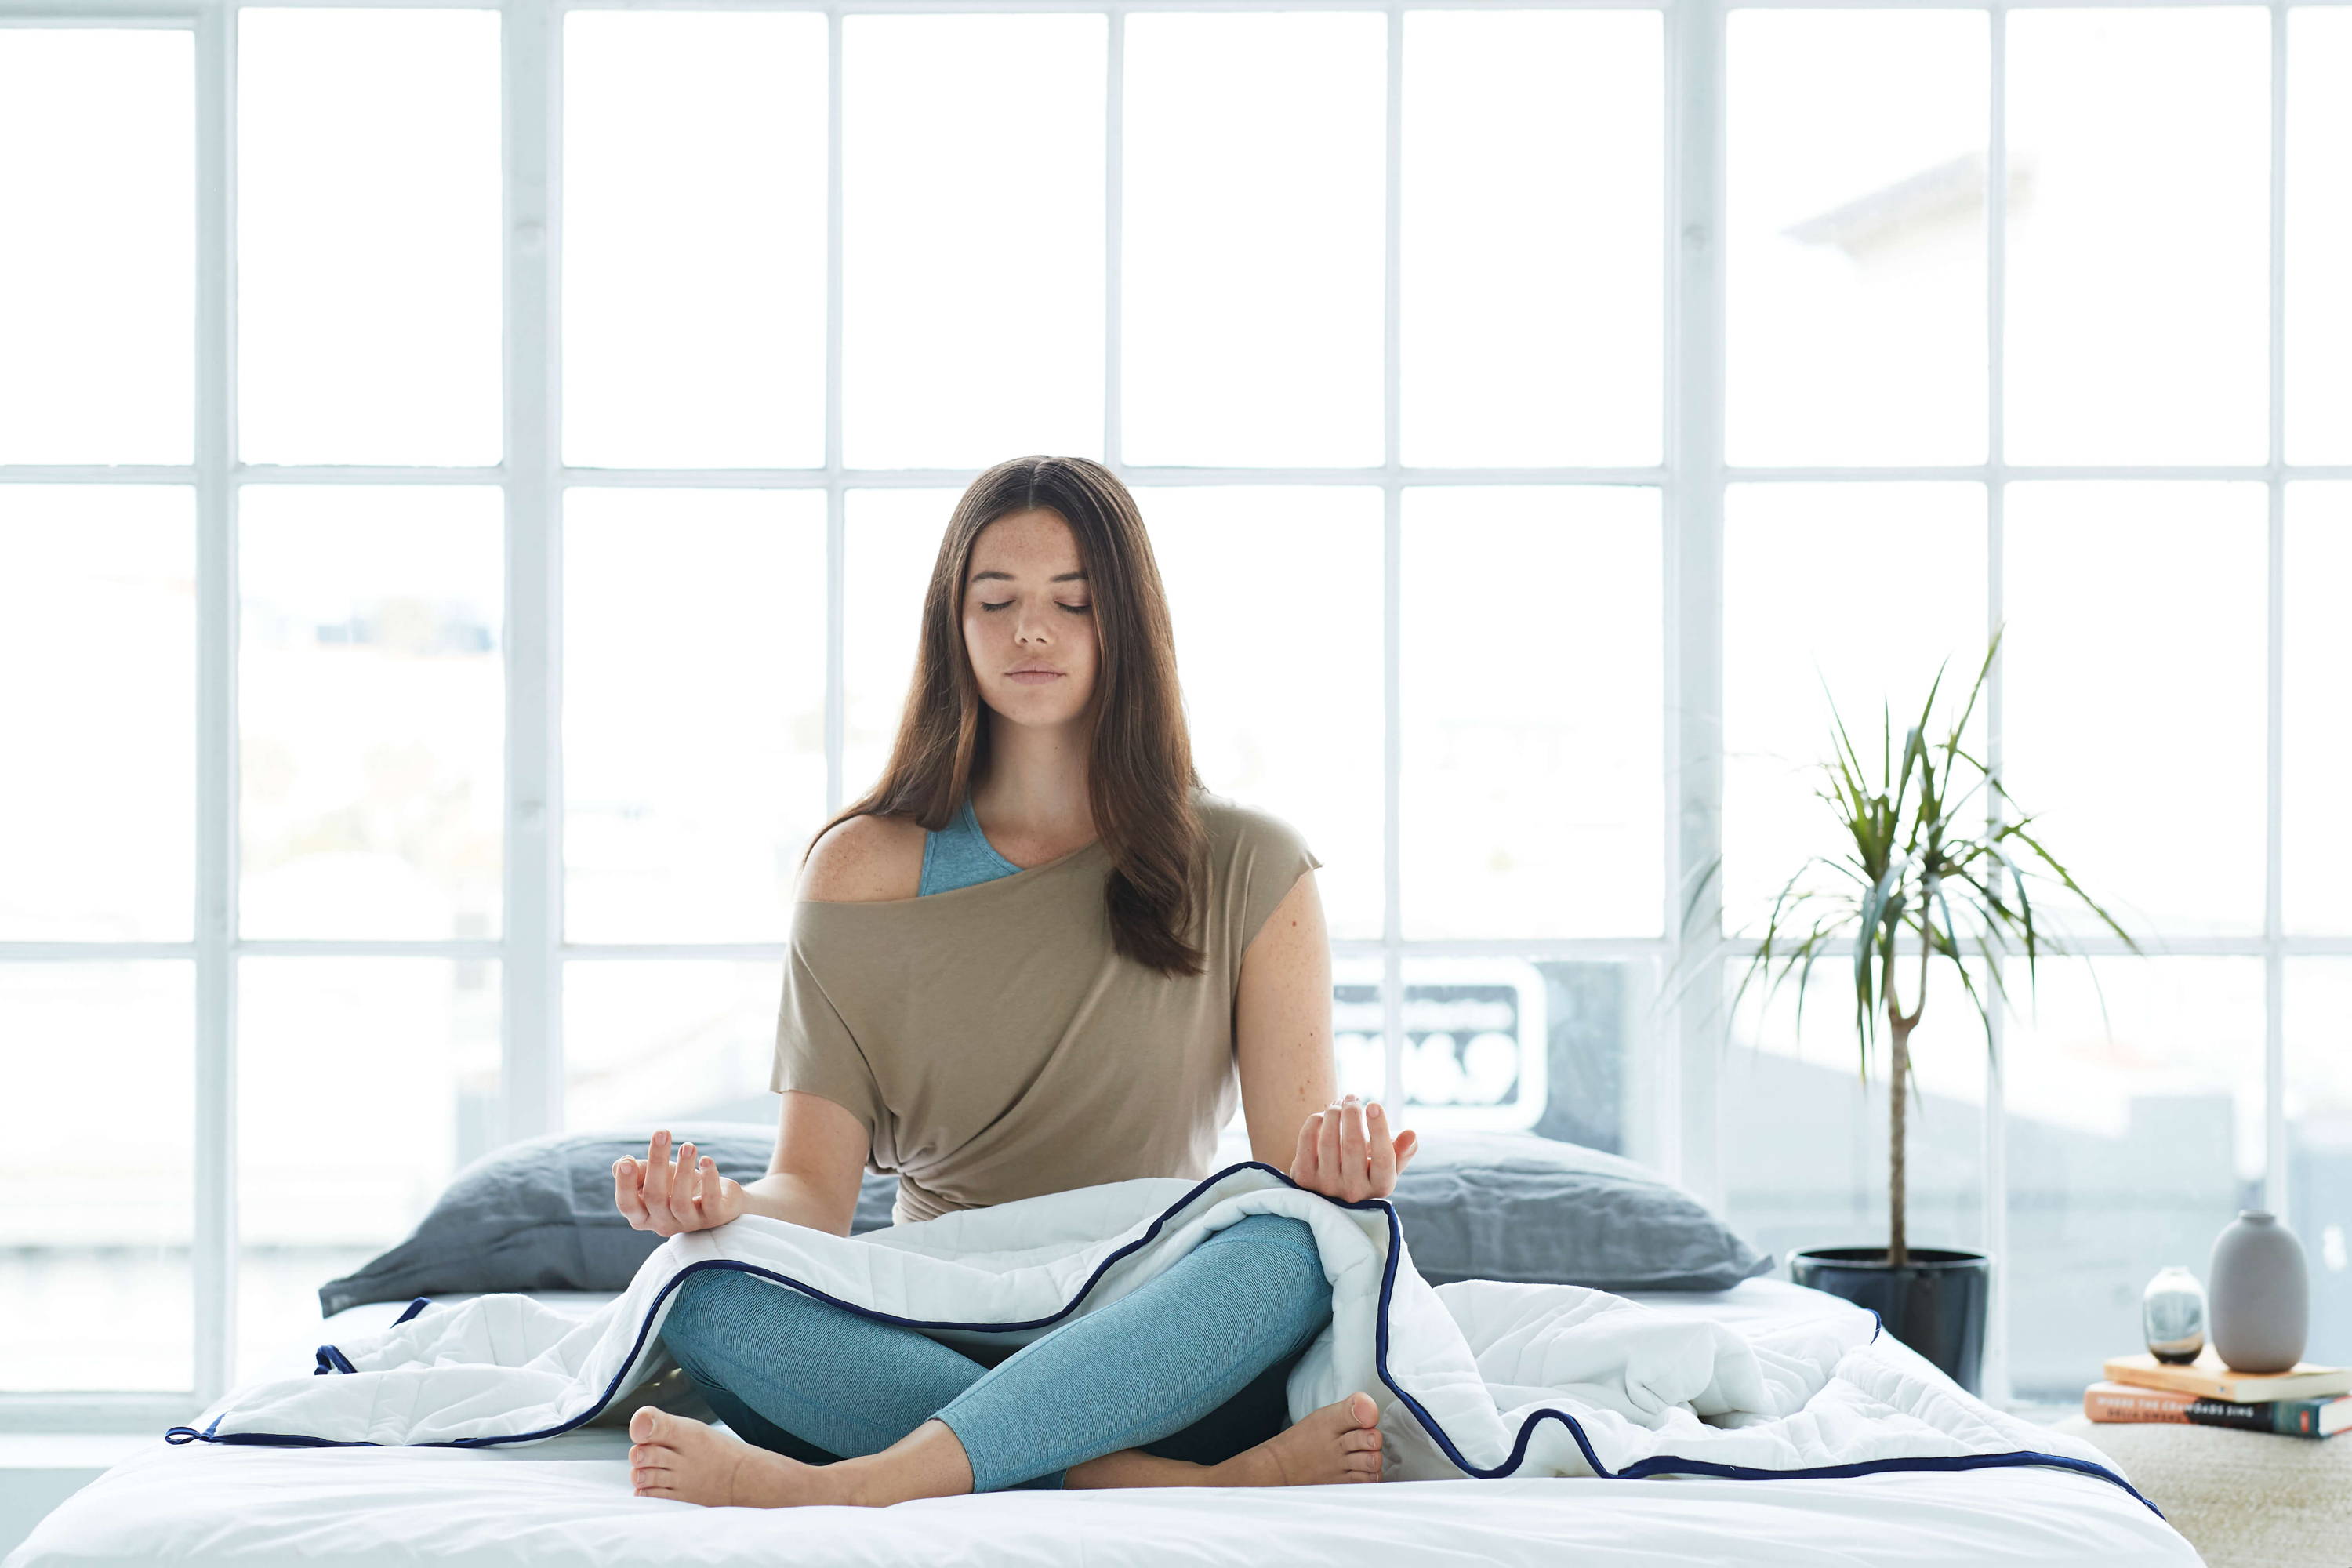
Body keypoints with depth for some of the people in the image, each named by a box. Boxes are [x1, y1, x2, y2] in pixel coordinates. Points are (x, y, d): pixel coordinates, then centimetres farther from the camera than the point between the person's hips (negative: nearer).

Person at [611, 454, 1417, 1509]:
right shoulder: (861, 871, 9)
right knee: (702, 1298, -29)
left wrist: (1338, 1172, -24)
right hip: (928, 1347, 1)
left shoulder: (1245, 869, 7)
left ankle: (833, 1489, -44)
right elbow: (815, 1192, 3)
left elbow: (1294, 1169, 1)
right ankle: (1205, 1486, -37)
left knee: (1297, 1250, -34)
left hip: (1158, 1354, -1)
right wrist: (724, 1208, -21)